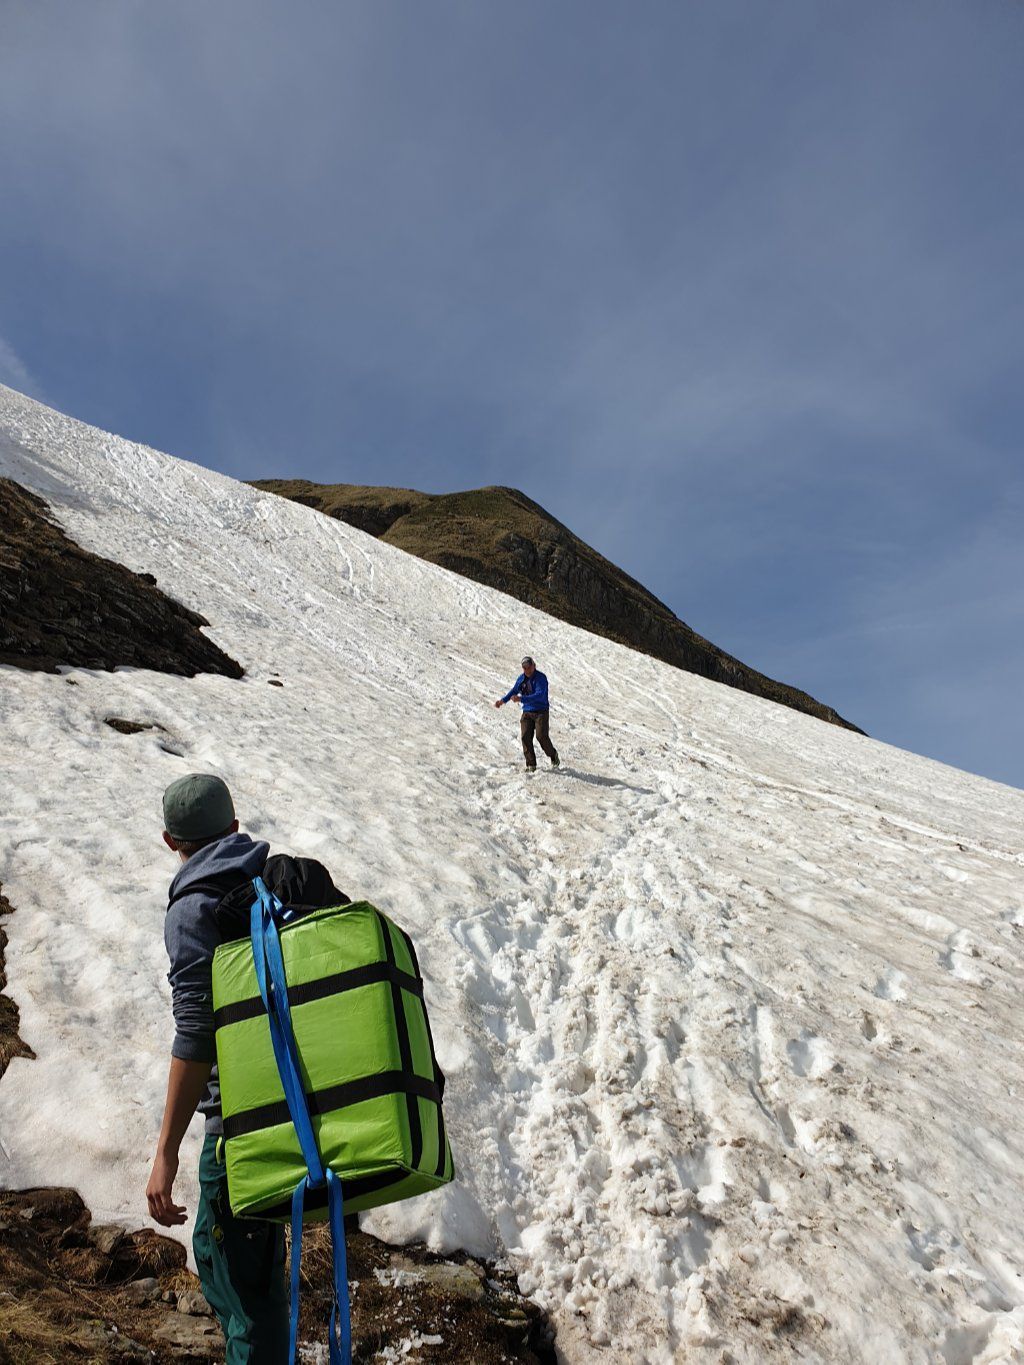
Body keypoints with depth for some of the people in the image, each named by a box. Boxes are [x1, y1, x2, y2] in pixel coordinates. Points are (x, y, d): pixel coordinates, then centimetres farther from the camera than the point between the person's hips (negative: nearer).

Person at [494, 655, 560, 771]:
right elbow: (514, 690, 22)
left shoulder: (541, 678, -15)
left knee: (541, 736, -13)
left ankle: (553, 755, 15)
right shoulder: (521, 678, 5)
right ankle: (531, 765, 2)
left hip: (541, 711, -5)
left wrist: (521, 699, -36)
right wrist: (503, 700, 11)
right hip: (527, 712, 5)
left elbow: (539, 695, -28)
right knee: (526, 737, -7)